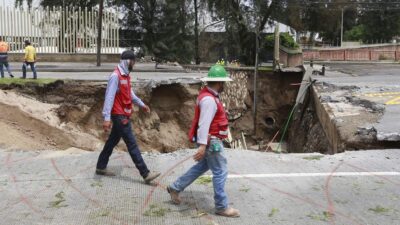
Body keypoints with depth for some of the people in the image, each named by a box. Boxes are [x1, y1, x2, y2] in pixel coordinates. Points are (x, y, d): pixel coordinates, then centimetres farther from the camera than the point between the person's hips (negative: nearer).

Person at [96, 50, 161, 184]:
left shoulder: (126, 75, 11)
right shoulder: (116, 76, -18)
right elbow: (109, 97, -23)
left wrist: (141, 104, 28)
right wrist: (107, 118, -27)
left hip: (123, 115, 10)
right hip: (119, 116, -10)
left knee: (113, 141, 17)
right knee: (132, 144, -8)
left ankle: (101, 167, 29)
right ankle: (146, 174, -6)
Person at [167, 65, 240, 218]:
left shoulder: (209, 95, 10)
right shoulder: (209, 99, -23)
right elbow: (204, 123, -30)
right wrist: (202, 145, -34)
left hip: (212, 139, 11)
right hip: (211, 141, -11)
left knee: (202, 166, 21)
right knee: (220, 172, -2)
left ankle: (175, 188, 28)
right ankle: (221, 207, 7)